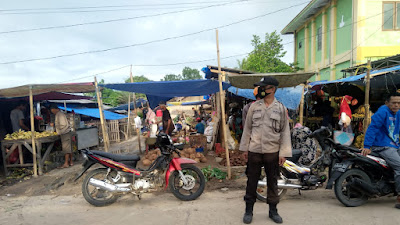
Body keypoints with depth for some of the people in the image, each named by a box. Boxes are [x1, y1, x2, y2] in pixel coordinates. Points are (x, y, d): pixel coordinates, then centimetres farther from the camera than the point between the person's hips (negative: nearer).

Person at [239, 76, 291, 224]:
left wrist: (283, 153, -5)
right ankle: (249, 210, 22)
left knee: (272, 182, 12)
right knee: (252, 181, 8)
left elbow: (285, 131, 0)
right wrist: (245, 148, 5)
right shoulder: (254, 106, 4)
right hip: (254, 151, 1)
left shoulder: (281, 108, 1)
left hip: (272, 151, 0)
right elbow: (247, 128, 7)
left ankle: (273, 210, 28)